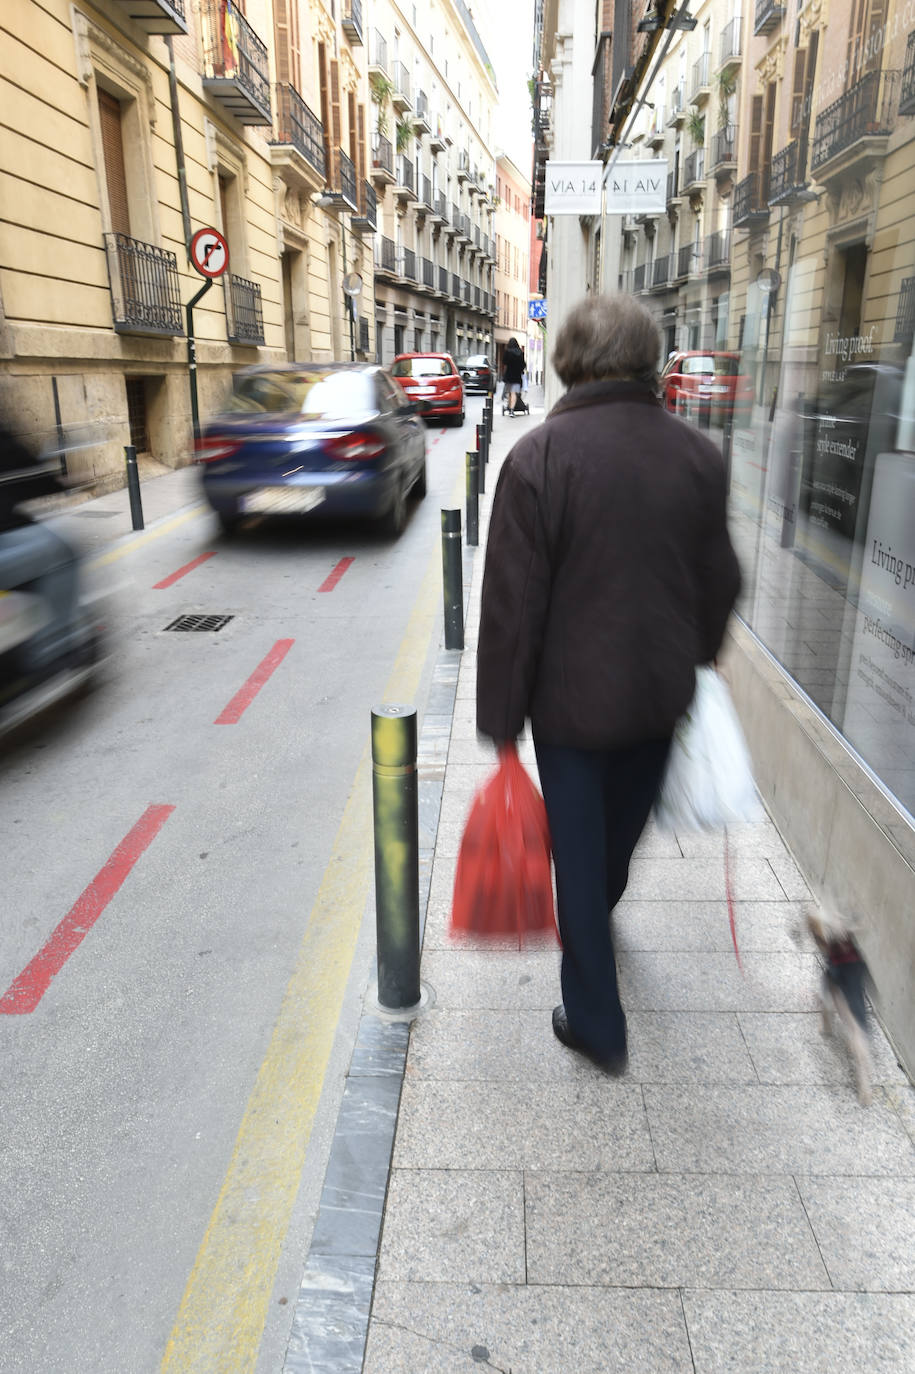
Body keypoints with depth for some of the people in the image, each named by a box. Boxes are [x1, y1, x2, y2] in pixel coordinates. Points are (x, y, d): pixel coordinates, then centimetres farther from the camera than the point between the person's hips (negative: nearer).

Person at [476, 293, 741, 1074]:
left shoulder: (540, 456, -17)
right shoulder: (700, 455, -4)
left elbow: (513, 603, -17)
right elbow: (721, 581, 6)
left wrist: (501, 713, -7)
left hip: (573, 696, -4)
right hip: (662, 691, 5)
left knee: (579, 849, 11)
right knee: (624, 826, 28)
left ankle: (597, 1023, 22)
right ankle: (598, 914, 57)